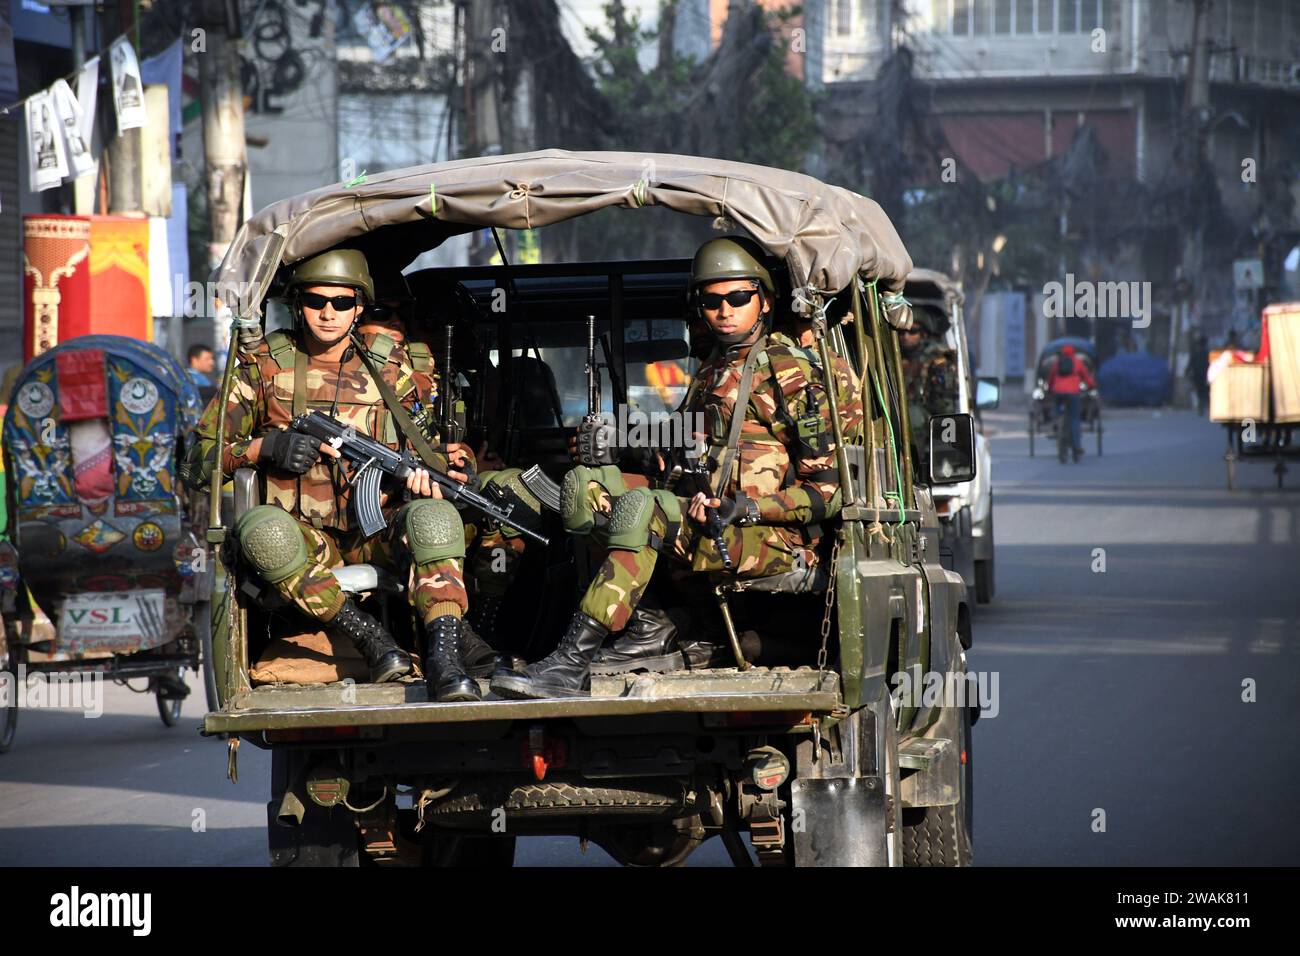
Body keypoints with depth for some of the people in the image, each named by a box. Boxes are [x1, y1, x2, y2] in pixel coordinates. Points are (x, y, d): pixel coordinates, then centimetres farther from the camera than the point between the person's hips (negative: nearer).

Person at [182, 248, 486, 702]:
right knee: (262, 528, -36)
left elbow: (441, 449, 12)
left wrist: (430, 470, -12)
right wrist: (266, 447, -15)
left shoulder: (389, 371, 9)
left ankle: (445, 660, -40)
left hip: (376, 535, 1)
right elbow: (199, 461, 3)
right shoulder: (264, 367, 4)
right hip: (304, 540, -1)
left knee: (433, 516, -32)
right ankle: (367, 635, -27)